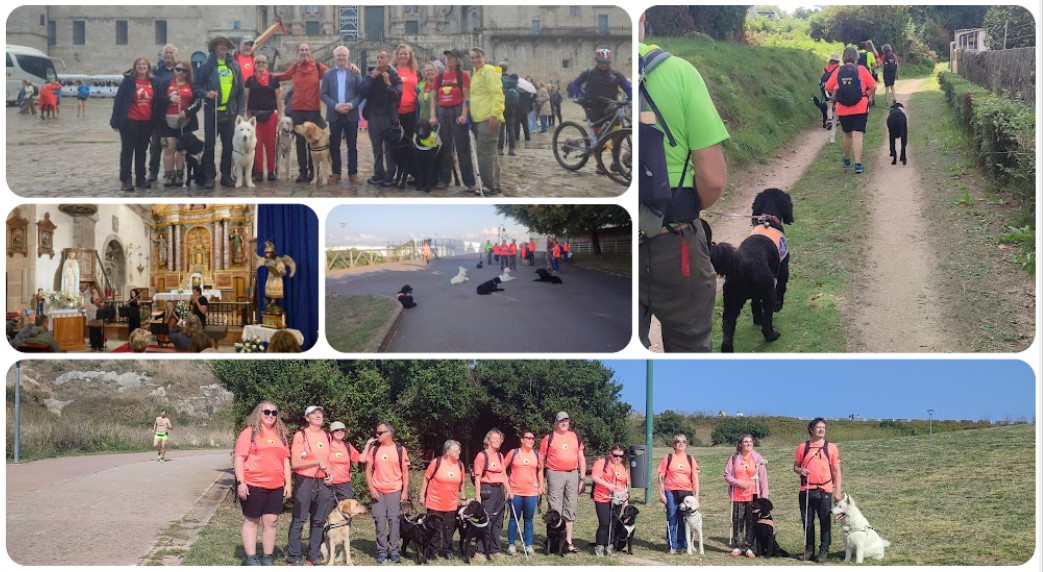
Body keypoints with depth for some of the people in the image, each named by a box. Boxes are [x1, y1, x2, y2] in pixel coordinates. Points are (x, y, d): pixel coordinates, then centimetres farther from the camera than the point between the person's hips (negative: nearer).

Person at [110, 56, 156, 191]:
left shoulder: (152, 82, 6)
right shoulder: (128, 81, -7)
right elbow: (118, 100, -7)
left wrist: (155, 121, 8)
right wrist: (116, 121, -11)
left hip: (146, 122, 4)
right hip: (130, 121, -4)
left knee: (142, 150, 13)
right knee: (127, 151, 2)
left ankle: (141, 179, 21)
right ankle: (125, 180, 5)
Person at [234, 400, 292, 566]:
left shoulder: (280, 434, 14)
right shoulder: (249, 432, -4)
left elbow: (285, 460, 17)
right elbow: (238, 458, -9)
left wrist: (288, 483, 10)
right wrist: (240, 482, -16)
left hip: (276, 486, 5)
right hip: (253, 485, -5)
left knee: (271, 521, 6)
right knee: (251, 521, 4)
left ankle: (268, 558, 14)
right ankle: (251, 559, 7)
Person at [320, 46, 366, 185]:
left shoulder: (354, 73, 4)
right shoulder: (327, 74, 6)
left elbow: (361, 92, 1)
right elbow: (324, 94, 2)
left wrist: (351, 105, -14)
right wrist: (336, 106, -12)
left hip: (351, 114, -1)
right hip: (334, 115, 1)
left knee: (352, 146, 1)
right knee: (334, 146, 5)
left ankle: (353, 173, 5)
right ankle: (336, 173, 12)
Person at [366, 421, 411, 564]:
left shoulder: (400, 450, 0)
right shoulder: (374, 449, 4)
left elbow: (405, 472, 3)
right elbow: (368, 470, 6)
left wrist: (405, 491, -4)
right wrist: (371, 488, -5)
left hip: (395, 491, -1)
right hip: (378, 491, 1)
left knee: (393, 520, -2)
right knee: (380, 521, -1)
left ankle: (394, 550, 4)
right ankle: (382, 551, 3)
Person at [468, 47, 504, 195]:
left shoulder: (488, 71, -8)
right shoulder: (476, 74, 21)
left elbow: (497, 94, -16)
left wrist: (494, 114, -23)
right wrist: (470, 115, 19)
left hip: (488, 119, -10)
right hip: (478, 119, 10)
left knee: (485, 152, -11)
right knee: (489, 152, 11)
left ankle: (490, 185, -9)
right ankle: (495, 186, 15)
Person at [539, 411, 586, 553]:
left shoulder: (575, 437, 12)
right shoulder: (548, 438, 2)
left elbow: (581, 458, 14)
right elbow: (541, 460, 2)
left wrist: (582, 479, 8)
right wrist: (541, 482, -2)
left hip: (572, 474, 4)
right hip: (555, 474, -4)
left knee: (570, 509, 7)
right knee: (555, 510, -5)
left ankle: (568, 541, 12)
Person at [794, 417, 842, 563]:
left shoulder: (831, 448, 5)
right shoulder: (802, 447, 8)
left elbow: (836, 470, 6)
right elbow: (795, 466, 15)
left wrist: (838, 491, 0)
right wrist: (800, 470, -9)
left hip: (824, 491, -2)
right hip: (806, 490, 2)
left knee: (825, 522, -2)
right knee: (807, 522, 6)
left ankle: (824, 551, 3)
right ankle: (809, 550, 15)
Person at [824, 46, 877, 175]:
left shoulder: (838, 71, 1)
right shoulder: (861, 70, -3)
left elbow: (828, 87, 2)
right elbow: (873, 86, -4)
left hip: (843, 110, 2)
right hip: (860, 109, -2)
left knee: (847, 134, 21)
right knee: (858, 136, -5)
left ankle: (847, 159, 37)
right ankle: (858, 164, -14)